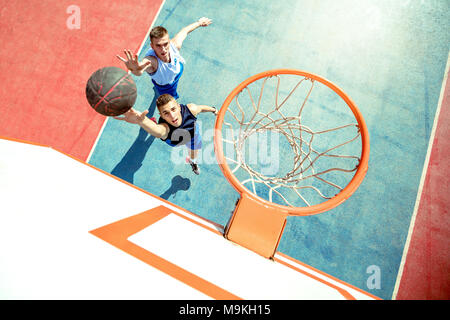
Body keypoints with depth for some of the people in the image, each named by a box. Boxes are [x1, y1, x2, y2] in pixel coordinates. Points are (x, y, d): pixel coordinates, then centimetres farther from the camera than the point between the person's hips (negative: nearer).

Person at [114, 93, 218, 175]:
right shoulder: (165, 127, -54)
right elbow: (158, 131, -80)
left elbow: (201, 108, -20)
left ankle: (192, 161, 65)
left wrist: (213, 110, 2)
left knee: (194, 154, 27)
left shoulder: (191, 109, -45)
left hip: (192, 133, 1)